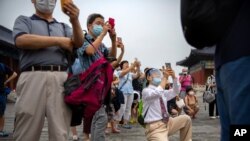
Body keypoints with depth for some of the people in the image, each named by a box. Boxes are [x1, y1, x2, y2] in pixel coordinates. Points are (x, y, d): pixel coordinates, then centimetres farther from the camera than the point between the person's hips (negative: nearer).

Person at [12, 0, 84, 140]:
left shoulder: (63, 26, 25)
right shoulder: (24, 20, 17)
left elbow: (78, 43, 5)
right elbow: (21, 40, -5)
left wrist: (75, 21, -16)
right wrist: (59, 40, 0)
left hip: (61, 79, 3)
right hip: (33, 78, -2)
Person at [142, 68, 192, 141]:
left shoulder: (163, 92, 17)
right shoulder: (146, 91, -7)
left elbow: (175, 91, 9)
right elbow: (157, 93, -27)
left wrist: (174, 77, -5)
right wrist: (165, 77, -21)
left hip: (167, 123, 8)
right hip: (154, 127, -8)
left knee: (186, 119, 10)